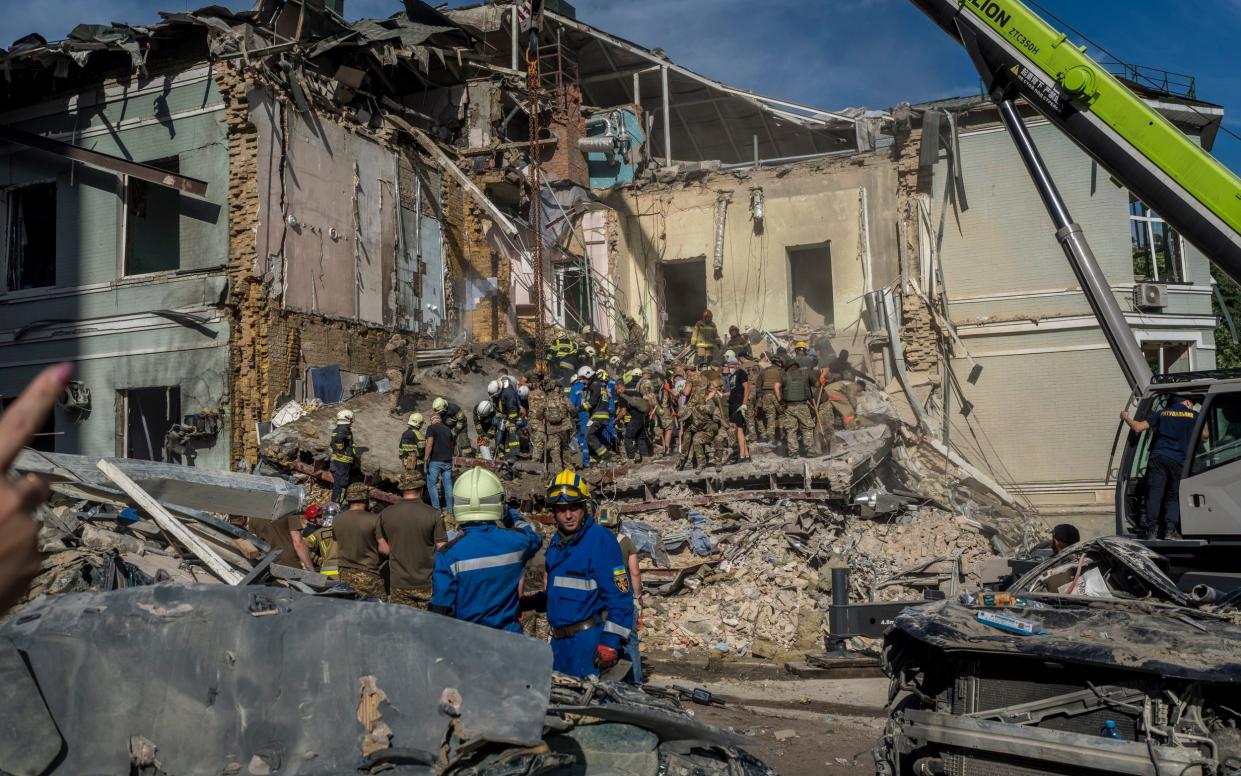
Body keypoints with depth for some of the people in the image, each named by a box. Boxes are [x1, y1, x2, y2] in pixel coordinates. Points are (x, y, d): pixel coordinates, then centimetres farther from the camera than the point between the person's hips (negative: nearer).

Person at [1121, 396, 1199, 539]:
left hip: (1158, 457, 1)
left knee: (1154, 493, -1)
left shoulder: (1162, 413, 12)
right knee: (1173, 495, 9)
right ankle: (1170, 528, 0)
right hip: (1178, 460, -1)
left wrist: (1126, 418, 23)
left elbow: (1138, 427, 6)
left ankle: (1151, 528, -4)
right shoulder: (1194, 415, 9)